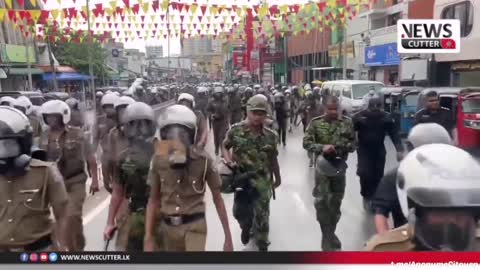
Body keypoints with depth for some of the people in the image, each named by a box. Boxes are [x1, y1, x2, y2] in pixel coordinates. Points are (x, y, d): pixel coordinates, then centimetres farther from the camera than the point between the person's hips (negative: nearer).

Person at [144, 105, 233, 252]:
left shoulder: (203, 160, -14)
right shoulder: (158, 159, -7)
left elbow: (217, 199, -6)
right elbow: (153, 200, 1)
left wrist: (228, 237, -4)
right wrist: (148, 238, -3)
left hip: (194, 226, -3)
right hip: (168, 227, 3)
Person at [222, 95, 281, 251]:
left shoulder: (270, 136, -5)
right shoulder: (236, 130, -9)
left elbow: (273, 159, 7)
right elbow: (224, 147, 4)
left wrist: (277, 178, 16)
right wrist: (229, 161, -14)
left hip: (262, 181, 0)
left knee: (262, 215, 7)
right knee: (239, 211, 16)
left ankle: (262, 245, 29)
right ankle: (246, 227, 51)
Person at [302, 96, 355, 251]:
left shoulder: (347, 122, 0)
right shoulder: (316, 122, -5)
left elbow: (353, 143, 7)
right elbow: (306, 143, -7)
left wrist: (345, 147, -15)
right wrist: (322, 147, -23)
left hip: (340, 166, 2)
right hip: (323, 166, -2)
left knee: (336, 202, 13)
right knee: (321, 201, -1)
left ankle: (331, 233, 33)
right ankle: (327, 237, 15)